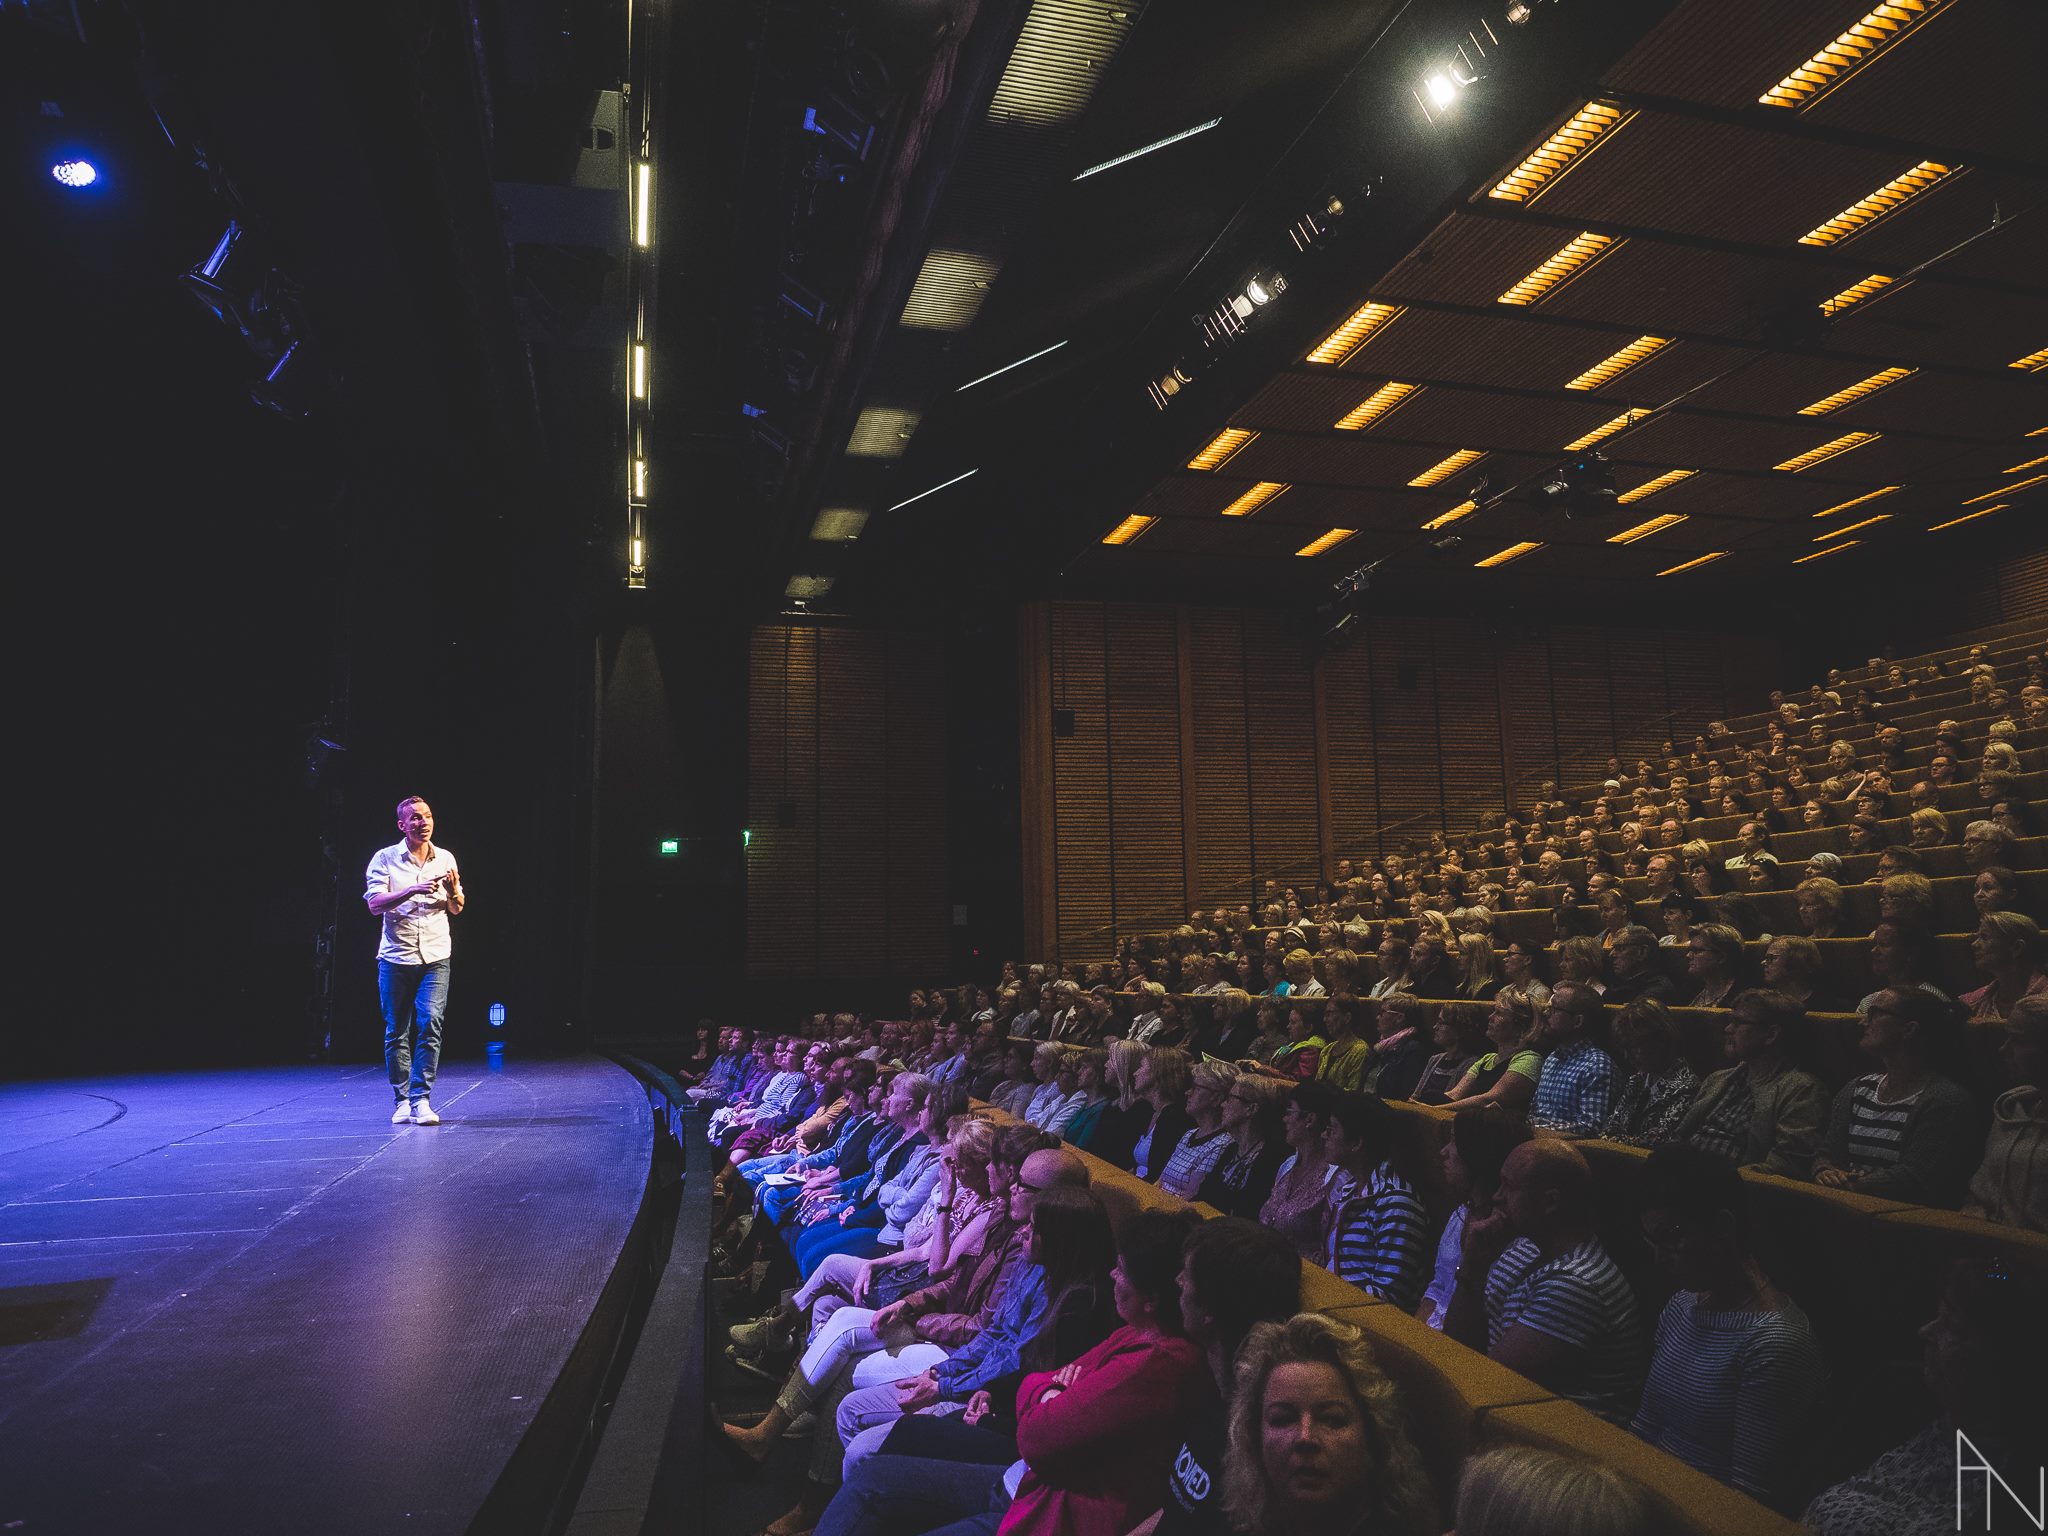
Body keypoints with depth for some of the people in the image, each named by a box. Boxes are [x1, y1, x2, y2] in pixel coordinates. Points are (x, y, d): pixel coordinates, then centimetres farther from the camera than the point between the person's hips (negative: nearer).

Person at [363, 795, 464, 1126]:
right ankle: (402, 1101, 17)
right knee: (396, 1032, 5)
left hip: (435, 958, 1)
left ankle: (421, 1099, -9)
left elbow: (456, 909, 13)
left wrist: (453, 890, -10)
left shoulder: (445, 859, 8)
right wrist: (413, 890, -25)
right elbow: (374, 904, -11)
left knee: (430, 1023, -13)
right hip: (395, 958, -1)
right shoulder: (384, 858, 0)